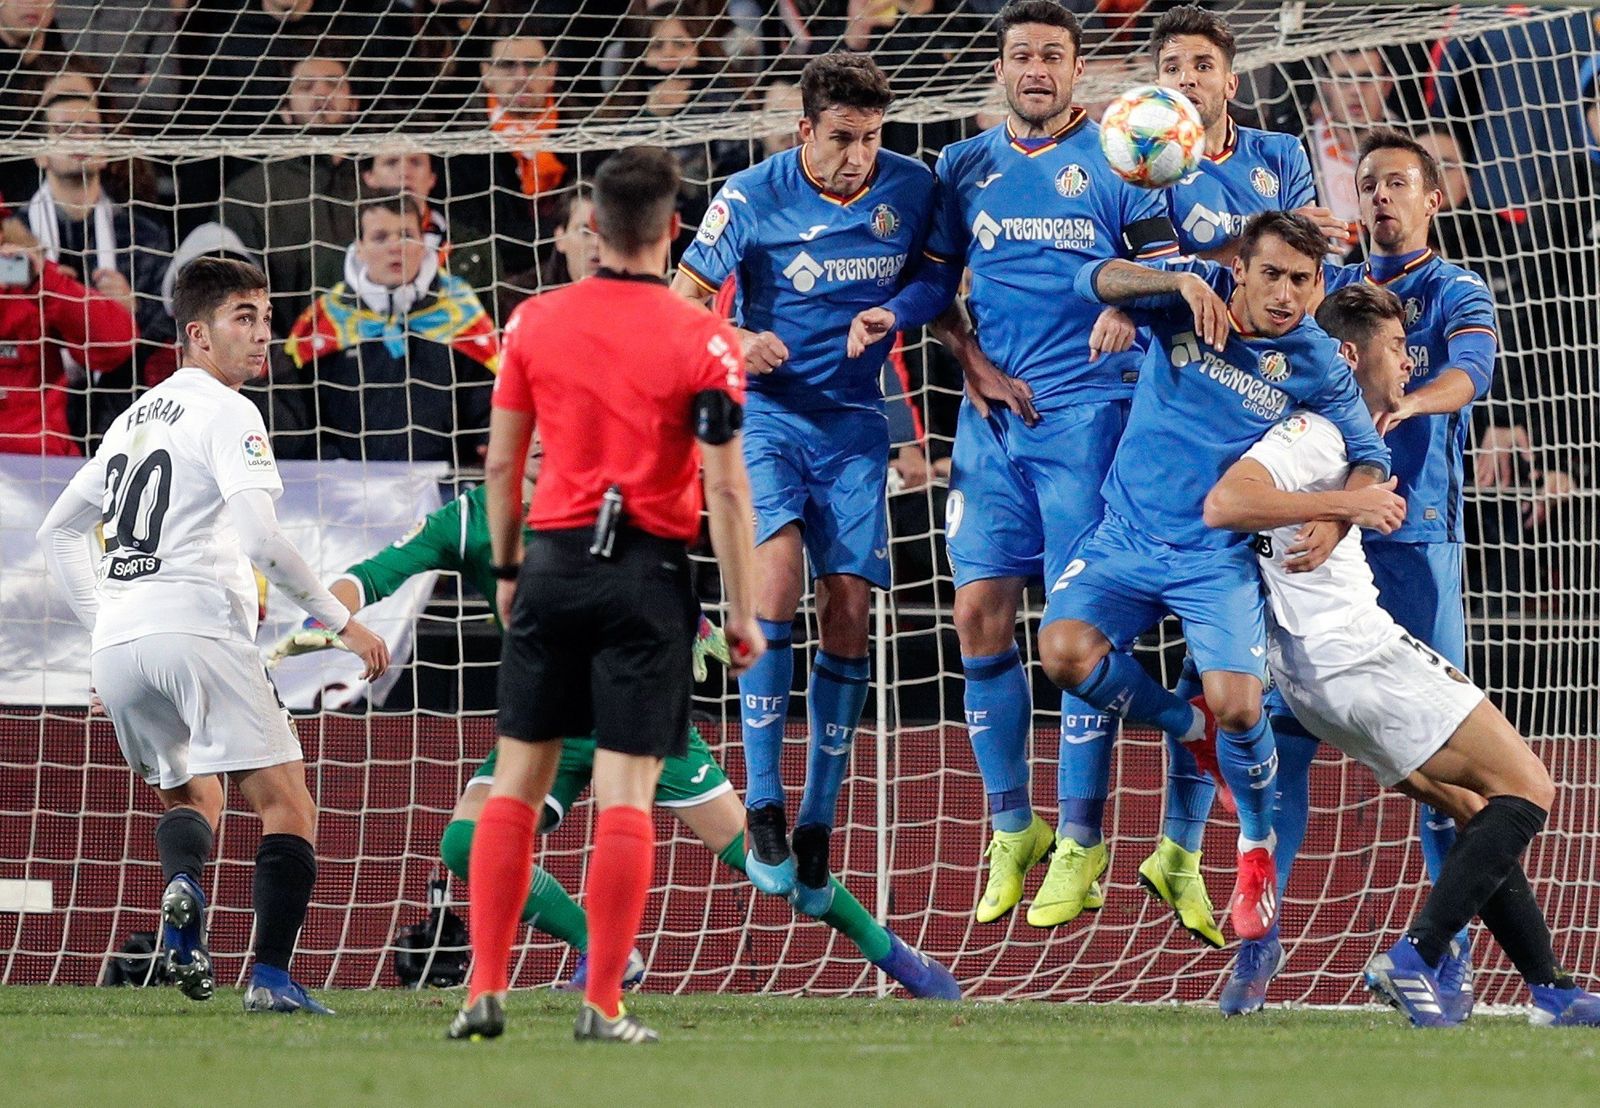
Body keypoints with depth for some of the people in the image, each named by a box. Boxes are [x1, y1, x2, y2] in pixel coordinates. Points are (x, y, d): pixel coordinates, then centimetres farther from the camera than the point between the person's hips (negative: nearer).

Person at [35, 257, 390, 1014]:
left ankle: (182, 878, -9)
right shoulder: (225, 413, -2)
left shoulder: (137, 416, 23)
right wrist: (340, 620, -9)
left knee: (190, 796, 24)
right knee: (287, 806, -4)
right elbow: (260, 536, -16)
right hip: (195, 630, -7)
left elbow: (57, 533, 28)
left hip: (116, 644, 7)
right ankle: (271, 976, -18)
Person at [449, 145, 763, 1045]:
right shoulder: (703, 340, -7)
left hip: (553, 563, 3)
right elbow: (726, 488, -9)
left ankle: (486, 991, 5)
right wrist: (743, 613, -3)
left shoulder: (535, 322, 3)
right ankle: (604, 1005, -2)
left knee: (517, 780, 9)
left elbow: (501, 463, 8)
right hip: (648, 573, -3)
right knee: (626, 793, -1)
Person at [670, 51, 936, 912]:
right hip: (766, 411, -3)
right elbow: (683, 300, -4)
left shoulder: (912, 188, -2)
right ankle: (763, 808, -19)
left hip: (855, 421, 3)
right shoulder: (752, 198, -10)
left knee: (848, 610, -3)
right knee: (778, 567, -24)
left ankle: (817, 830, 7)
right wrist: (734, 343, -23)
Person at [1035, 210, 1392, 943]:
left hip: (1217, 558, -1)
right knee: (1065, 650, -25)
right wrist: (1181, 280, -36)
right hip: (1127, 538, 1)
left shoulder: (1315, 363, -7)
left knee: (1237, 705, -21)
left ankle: (1257, 851, 9)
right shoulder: (1192, 297, -6)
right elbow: (1096, 280, -18)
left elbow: (1369, 457, 0)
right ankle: (1191, 728, 5)